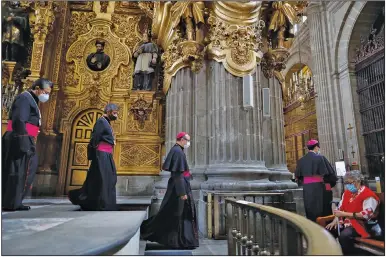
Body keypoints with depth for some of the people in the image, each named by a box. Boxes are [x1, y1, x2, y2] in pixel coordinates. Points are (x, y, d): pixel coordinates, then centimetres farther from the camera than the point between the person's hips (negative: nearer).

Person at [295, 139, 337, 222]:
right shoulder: (320, 158, -8)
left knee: (310, 211, 12)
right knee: (323, 210, 6)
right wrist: (331, 183, 10)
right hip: (319, 188, -4)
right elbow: (330, 173, -8)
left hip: (307, 189, 4)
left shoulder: (301, 160, 5)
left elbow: (298, 176, 11)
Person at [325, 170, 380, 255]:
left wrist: (344, 214, -22)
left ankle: (349, 254, -14)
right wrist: (335, 220, -3)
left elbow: (366, 215, -22)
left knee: (344, 235, -35)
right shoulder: (347, 192, 13)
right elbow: (340, 208, 15)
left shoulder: (368, 195, -12)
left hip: (360, 225, -7)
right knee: (328, 231, -14)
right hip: (345, 222, 7)